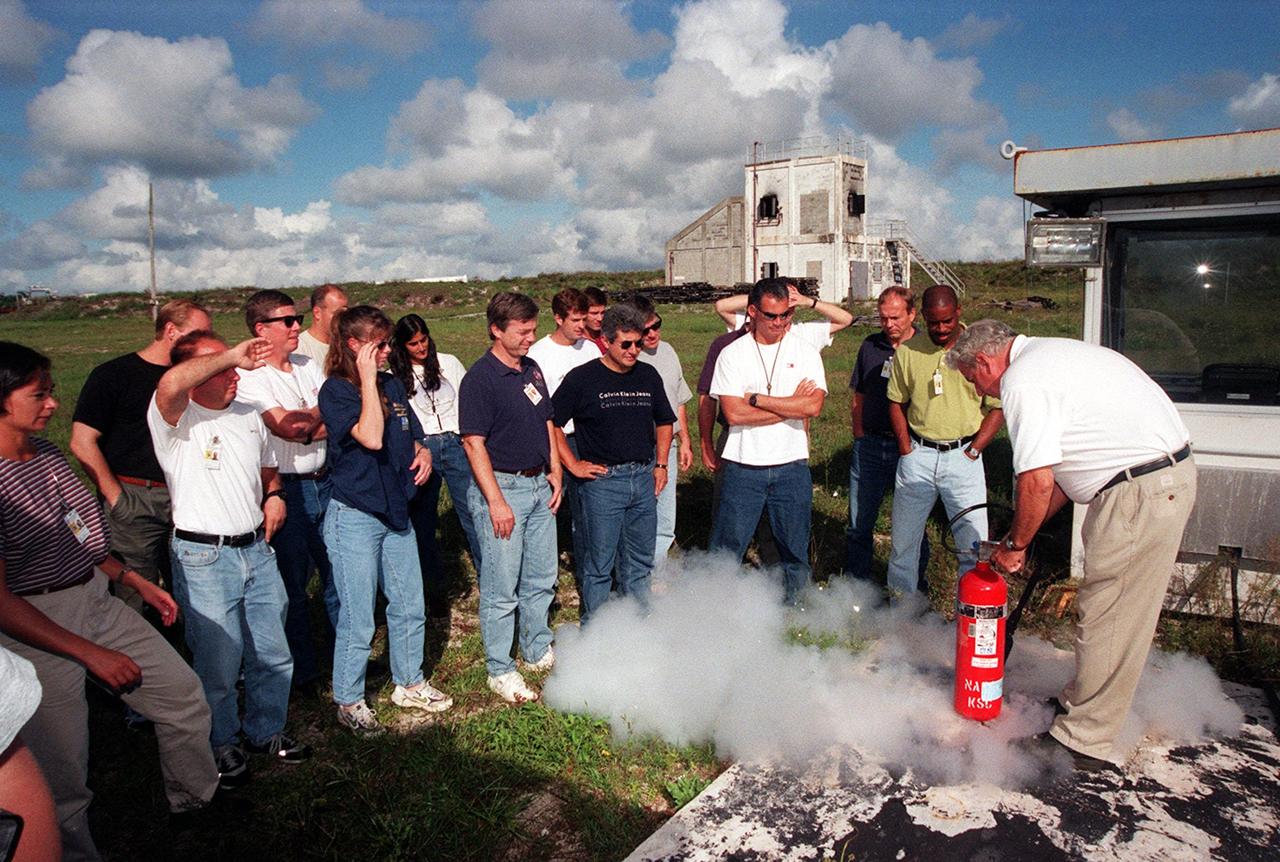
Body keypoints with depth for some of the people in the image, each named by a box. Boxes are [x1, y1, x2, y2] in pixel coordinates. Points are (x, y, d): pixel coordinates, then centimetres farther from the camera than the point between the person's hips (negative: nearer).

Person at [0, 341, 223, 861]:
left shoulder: (47, 453, 3)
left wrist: (138, 582, 16)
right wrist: (91, 654, -20)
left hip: (97, 600, 8)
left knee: (183, 692, 15)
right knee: (62, 778, 3)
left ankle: (197, 800, 37)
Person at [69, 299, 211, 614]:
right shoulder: (112, 375, -3)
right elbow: (83, 442, -7)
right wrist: (116, 498, -10)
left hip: (185, 500, 5)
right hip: (133, 501, -4)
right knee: (134, 603, 0)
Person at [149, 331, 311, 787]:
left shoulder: (249, 416, 12)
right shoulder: (176, 419, -11)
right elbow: (171, 383, -35)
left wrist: (274, 495, 5)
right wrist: (232, 355, -26)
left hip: (257, 548, 6)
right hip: (204, 558, -6)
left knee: (273, 657, 14)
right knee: (218, 665, 6)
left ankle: (266, 731, 35)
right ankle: (222, 744, 29)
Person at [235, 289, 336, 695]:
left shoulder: (308, 366, 10)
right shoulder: (247, 376, -10)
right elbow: (286, 427, -20)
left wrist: (306, 427, -14)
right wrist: (324, 413, -5)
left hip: (325, 482, 6)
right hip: (287, 490, -6)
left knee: (337, 574, 13)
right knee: (292, 586, 8)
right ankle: (303, 670, 24)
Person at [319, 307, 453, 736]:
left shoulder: (392, 386, 8)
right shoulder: (335, 391, -12)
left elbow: (412, 437, 20)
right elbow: (371, 437, -28)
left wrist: (423, 452, -3)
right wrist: (367, 379, -22)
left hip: (396, 512, 7)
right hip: (354, 518, -7)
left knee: (410, 607, 16)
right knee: (358, 620, 3)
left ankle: (409, 683, 35)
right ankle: (349, 702, 21)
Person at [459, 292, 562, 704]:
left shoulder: (532, 369, 11)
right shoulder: (479, 378, -13)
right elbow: (474, 443, -16)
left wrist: (555, 472, 10)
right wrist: (496, 501, -18)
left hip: (539, 485, 8)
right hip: (501, 486, -7)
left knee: (541, 579, 17)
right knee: (501, 588, 1)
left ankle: (539, 651, 34)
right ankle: (500, 670, 15)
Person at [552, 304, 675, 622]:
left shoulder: (648, 375, 8)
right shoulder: (582, 378, -7)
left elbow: (664, 422, 20)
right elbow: (551, 422, -4)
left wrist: (661, 465, 11)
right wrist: (574, 465, -6)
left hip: (644, 478, 5)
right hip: (603, 481, -5)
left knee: (640, 561, 15)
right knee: (600, 564, 4)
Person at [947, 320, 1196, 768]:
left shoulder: (1023, 382, -15)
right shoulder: (1048, 356, 17)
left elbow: (1037, 483, -19)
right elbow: (1063, 468, 19)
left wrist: (1014, 545, -3)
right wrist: (1023, 534, 18)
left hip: (1141, 492, -10)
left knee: (1107, 618, -1)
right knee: (1115, 612, 19)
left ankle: (1083, 740, 11)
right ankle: (1079, 702, 33)